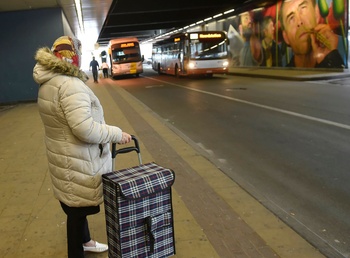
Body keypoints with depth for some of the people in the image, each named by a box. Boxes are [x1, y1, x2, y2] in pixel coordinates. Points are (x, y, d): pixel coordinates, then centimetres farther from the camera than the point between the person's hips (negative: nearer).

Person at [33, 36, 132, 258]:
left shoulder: (49, 83, 8)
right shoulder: (70, 85, -26)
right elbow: (85, 129, -32)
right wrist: (116, 134, -21)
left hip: (68, 156, 10)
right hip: (79, 159, -10)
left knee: (78, 204, 26)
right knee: (77, 209, 6)